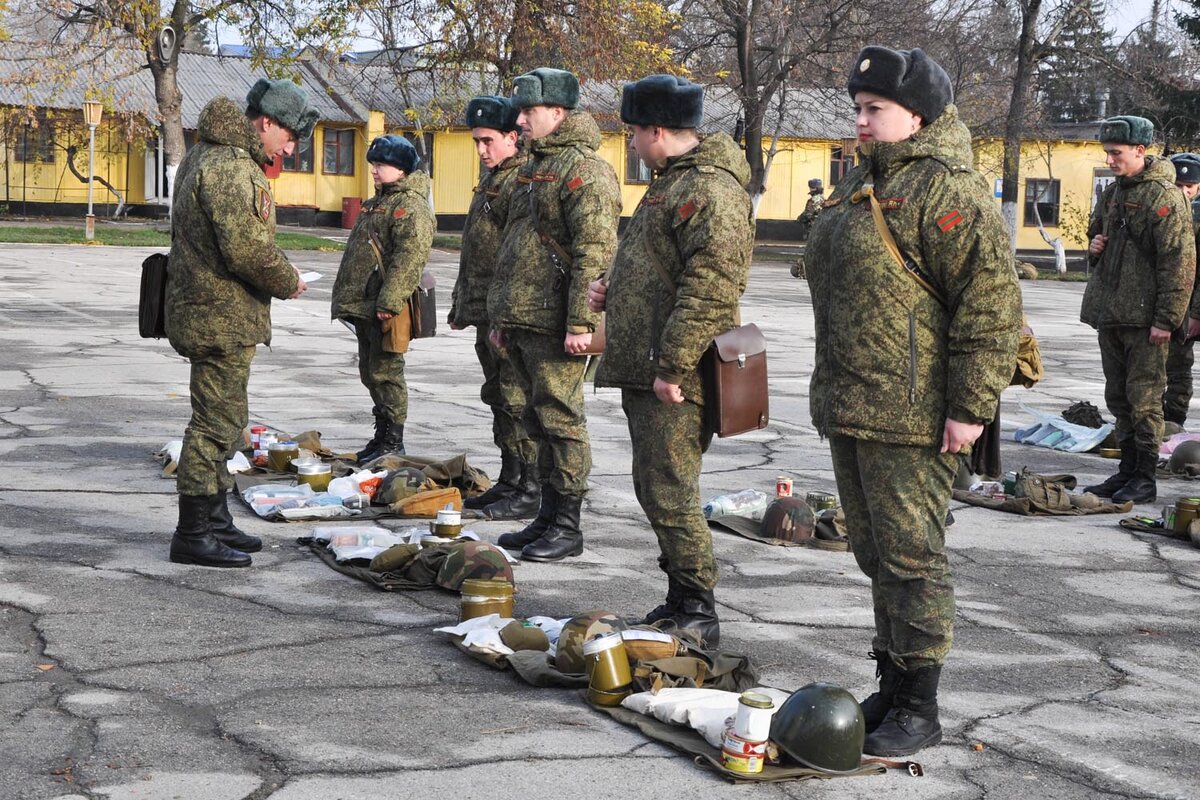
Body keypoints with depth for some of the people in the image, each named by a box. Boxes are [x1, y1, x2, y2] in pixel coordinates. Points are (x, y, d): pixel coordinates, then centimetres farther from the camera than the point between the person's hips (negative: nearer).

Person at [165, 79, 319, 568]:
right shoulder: (230, 166, -19)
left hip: (212, 311, 11)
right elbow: (247, 248, -27)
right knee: (216, 422, -5)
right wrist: (287, 284, -9)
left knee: (224, 419, 19)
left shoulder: (211, 155, 16)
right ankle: (193, 536, 1)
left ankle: (215, 522, 29)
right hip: (222, 315, -11)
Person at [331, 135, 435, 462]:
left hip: (387, 311, -10)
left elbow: (409, 259, -23)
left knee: (385, 373, -6)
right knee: (370, 372, 15)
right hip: (364, 306, 10)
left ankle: (394, 441, 1)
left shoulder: (411, 207, -14)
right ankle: (382, 435, 25)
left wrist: (389, 302, -28)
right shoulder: (377, 202, 20)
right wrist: (344, 296, 24)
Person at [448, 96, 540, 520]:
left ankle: (531, 490, -1)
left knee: (518, 401, -7)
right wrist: (461, 306, 24)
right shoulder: (491, 179, 19)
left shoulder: (524, 181, -14)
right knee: (498, 398, 15)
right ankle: (509, 482, 24)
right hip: (485, 311, 11)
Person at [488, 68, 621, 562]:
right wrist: (500, 316, 23)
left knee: (560, 420, -5)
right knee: (540, 422, 14)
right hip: (523, 321, 10)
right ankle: (547, 518, 22)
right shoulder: (535, 167, 19)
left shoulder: (585, 169, -12)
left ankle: (567, 527, 1)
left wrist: (580, 323, -24)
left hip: (555, 325, -10)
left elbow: (595, 252, -20)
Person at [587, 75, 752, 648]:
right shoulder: (672, 182, 19)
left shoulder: (710, 191, -16)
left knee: (670, 495, -7)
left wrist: (672, 365, -25)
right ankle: (679, 601, 26)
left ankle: (698, 613, 2)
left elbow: (711, 287, -25)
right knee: (655, 491, 16)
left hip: (674, 382, -11)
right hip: (644, 370, 11)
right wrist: (610, 290, 14)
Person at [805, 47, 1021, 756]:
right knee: (876, 555, 16)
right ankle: (893, 686, 28)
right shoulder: (861, 186, 17)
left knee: (911, 558, -3)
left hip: (911, 419, -10)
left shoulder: (949, 191, -14)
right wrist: (831, 390, 25)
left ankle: (919, 710, 7)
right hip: (850, 409, 10)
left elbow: (991, 304, -19)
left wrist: (970, 406, -21)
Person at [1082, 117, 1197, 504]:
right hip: (1110, 313, 8)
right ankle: (1128, 469, 22)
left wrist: (1167, 318, -19)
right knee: (1119, 398, 13)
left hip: (1145, 318, -8)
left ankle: (1145, 477, 4)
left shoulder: (1164, 196, -11)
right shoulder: (1112, 192, 14)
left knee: (1144, 399, -3)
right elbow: (1097, 233, 31)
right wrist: (1095, 246, 6)